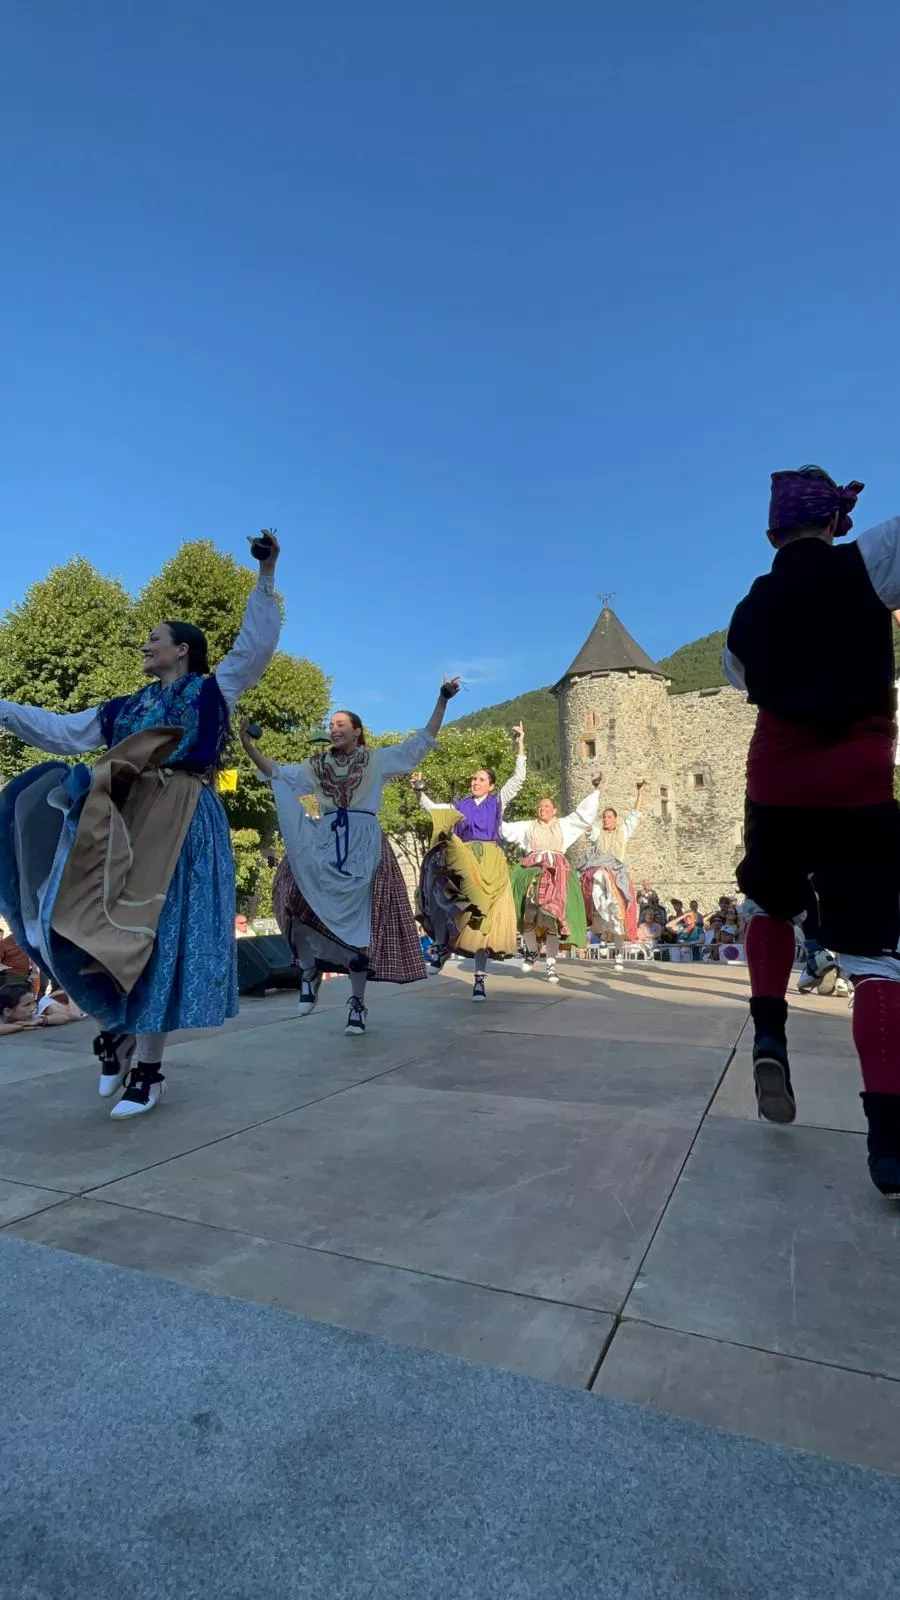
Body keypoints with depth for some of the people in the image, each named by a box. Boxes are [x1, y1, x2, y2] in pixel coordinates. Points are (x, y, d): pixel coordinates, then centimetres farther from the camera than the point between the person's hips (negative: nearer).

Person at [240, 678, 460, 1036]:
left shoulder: (378, 760, 11)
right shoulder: (317, 767, 20)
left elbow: (422, 741, 10)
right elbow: (276, 774, 17)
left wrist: (442, 700, 4)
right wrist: (247, 743, 6)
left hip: (363, 845, -2)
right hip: (324, 842, 3)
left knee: (357, 919, -5)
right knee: (299, 898, -22)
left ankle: (357, 1003, 5)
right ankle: (310, 969, 0)